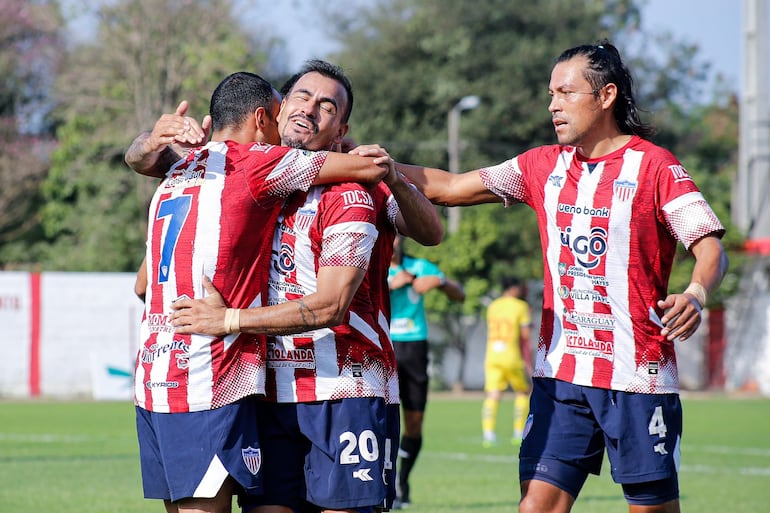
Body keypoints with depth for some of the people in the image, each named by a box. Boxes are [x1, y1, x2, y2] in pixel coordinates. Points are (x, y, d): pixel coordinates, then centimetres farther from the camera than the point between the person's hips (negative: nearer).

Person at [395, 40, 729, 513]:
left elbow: (711, 247, -12)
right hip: (560, 372, 5)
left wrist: (696, 294, -33)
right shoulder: (545, 165, 11)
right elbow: (449, 188, 14)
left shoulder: (654, 166, -5)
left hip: (639, 373, -4)